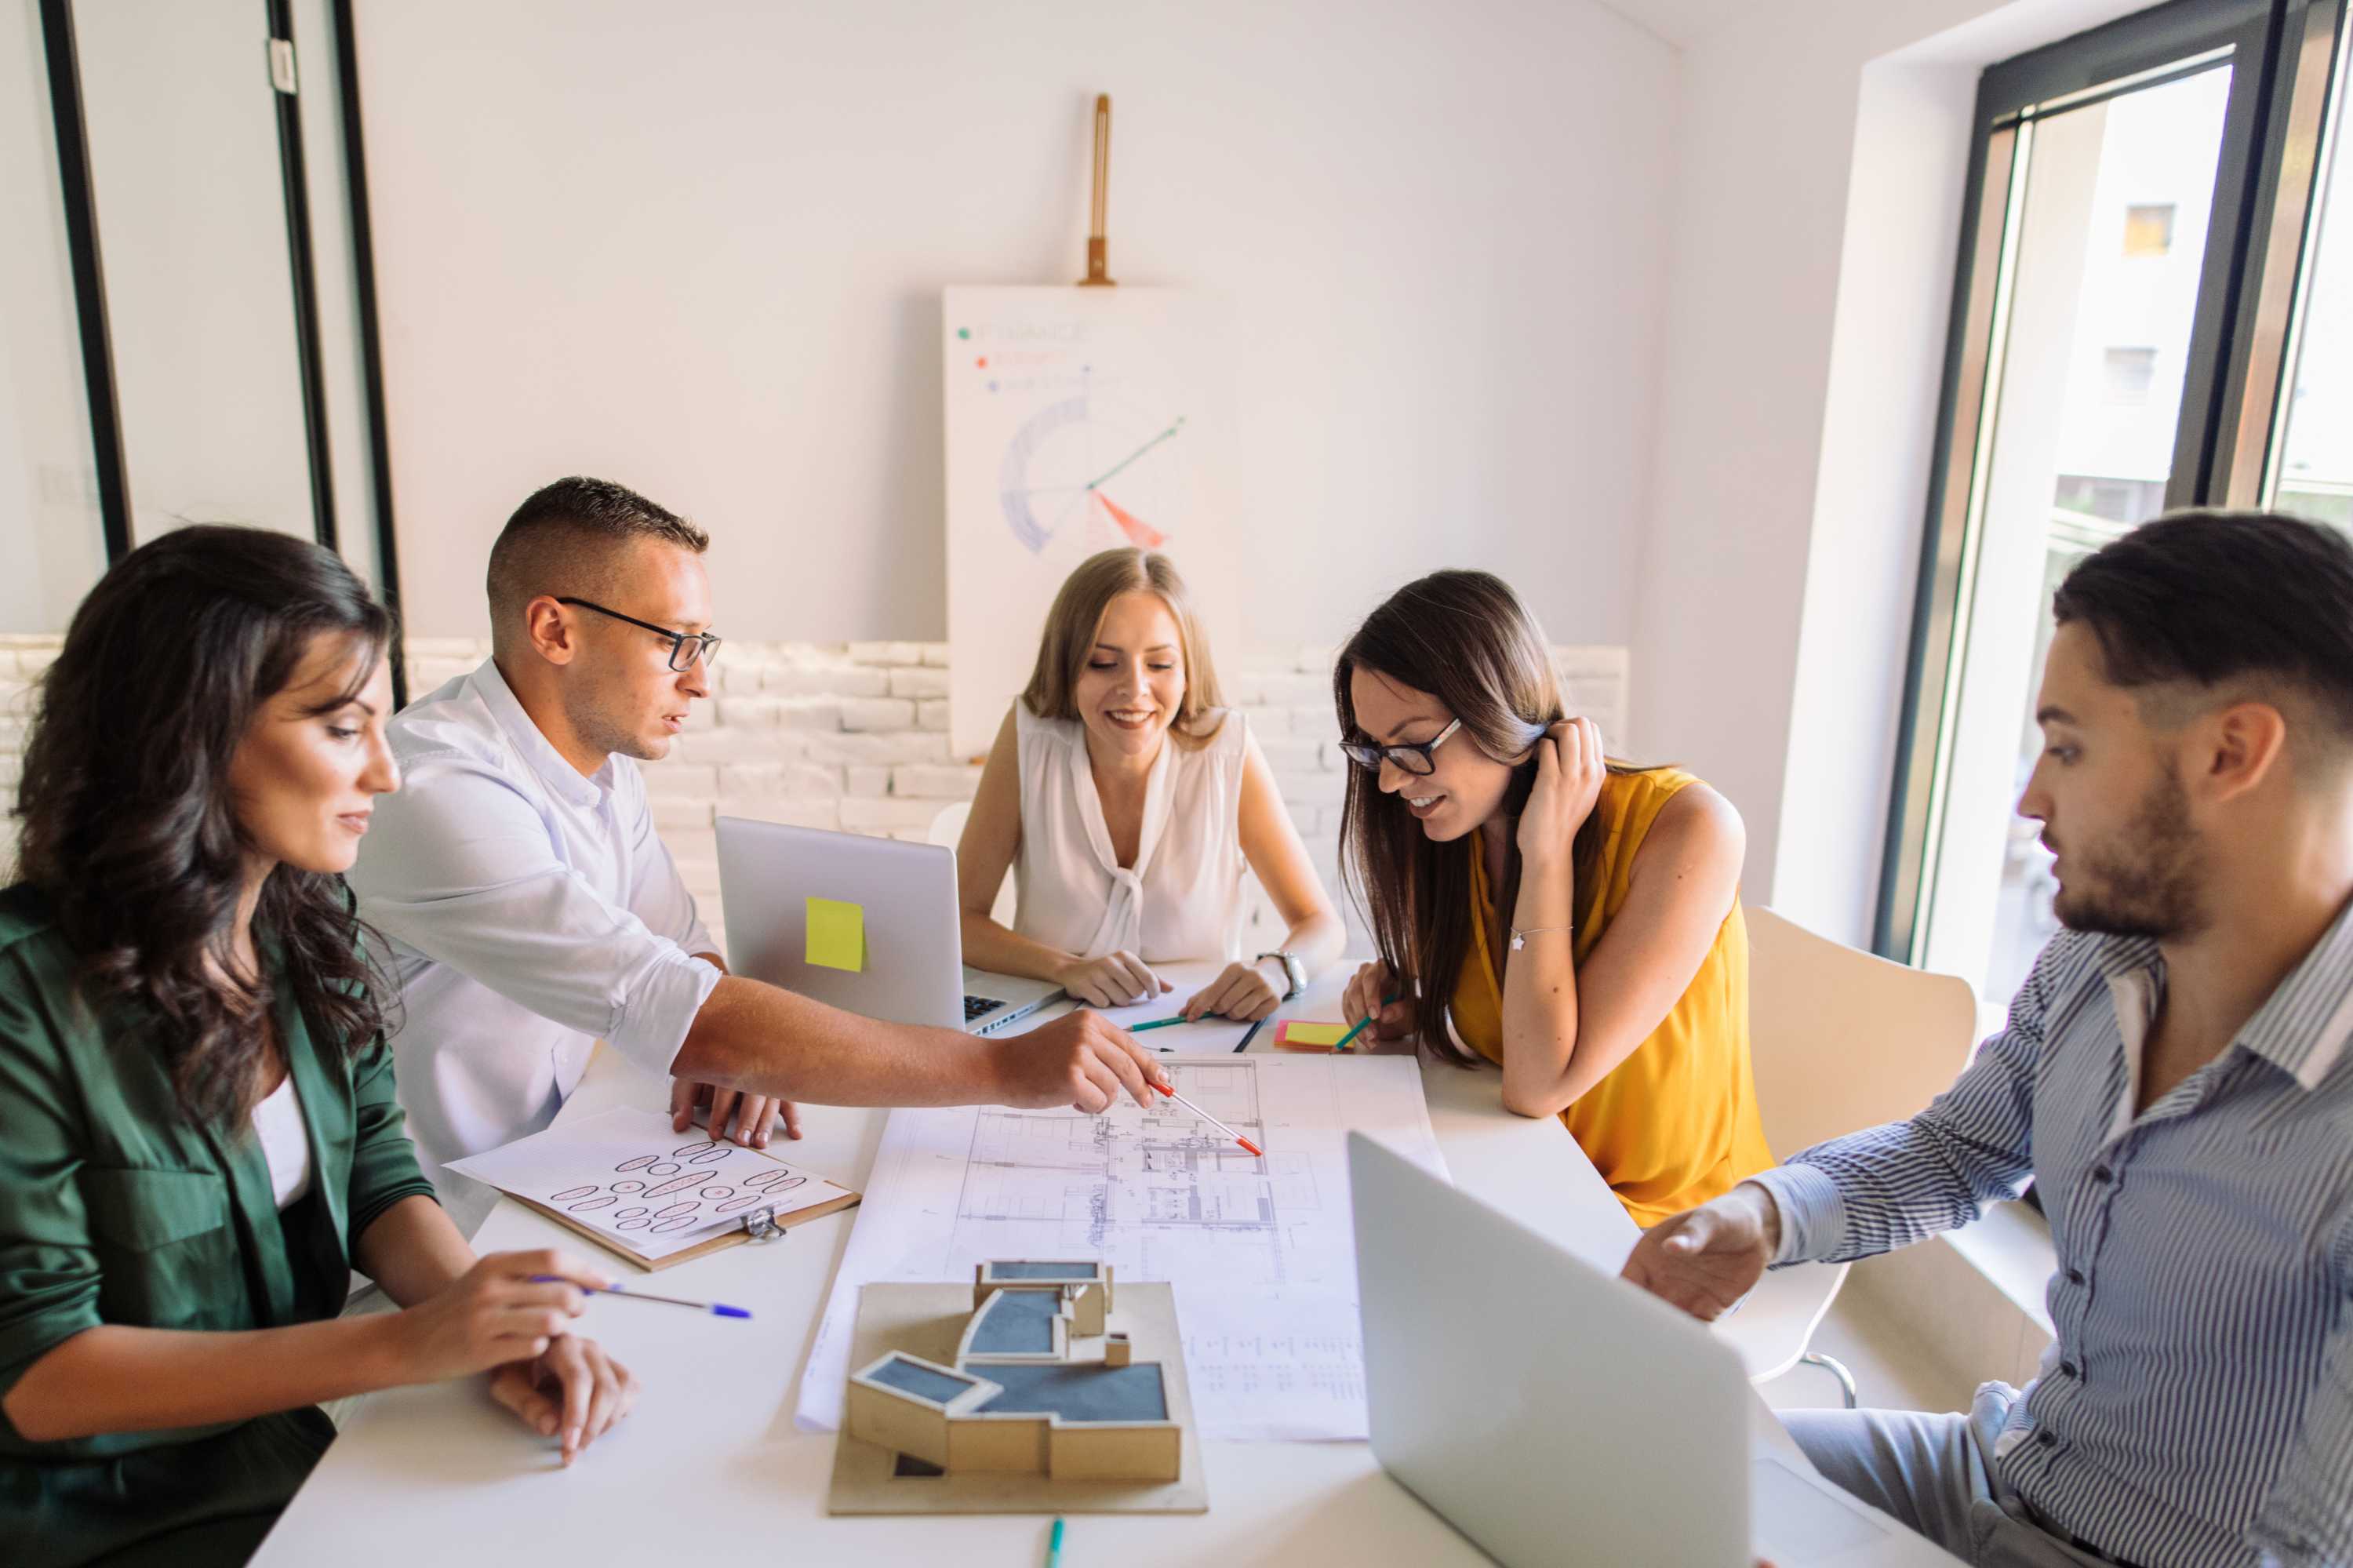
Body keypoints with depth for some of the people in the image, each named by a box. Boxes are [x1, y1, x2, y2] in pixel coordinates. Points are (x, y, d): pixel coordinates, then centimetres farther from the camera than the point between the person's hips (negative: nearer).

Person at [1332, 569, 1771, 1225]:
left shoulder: (1686, 828, -21)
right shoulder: (1449, 834, -4)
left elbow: (1540, 1086, -24)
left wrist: (1547, 851, -24)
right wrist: (1408, 1008, -10)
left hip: (1671, 1222, -5)